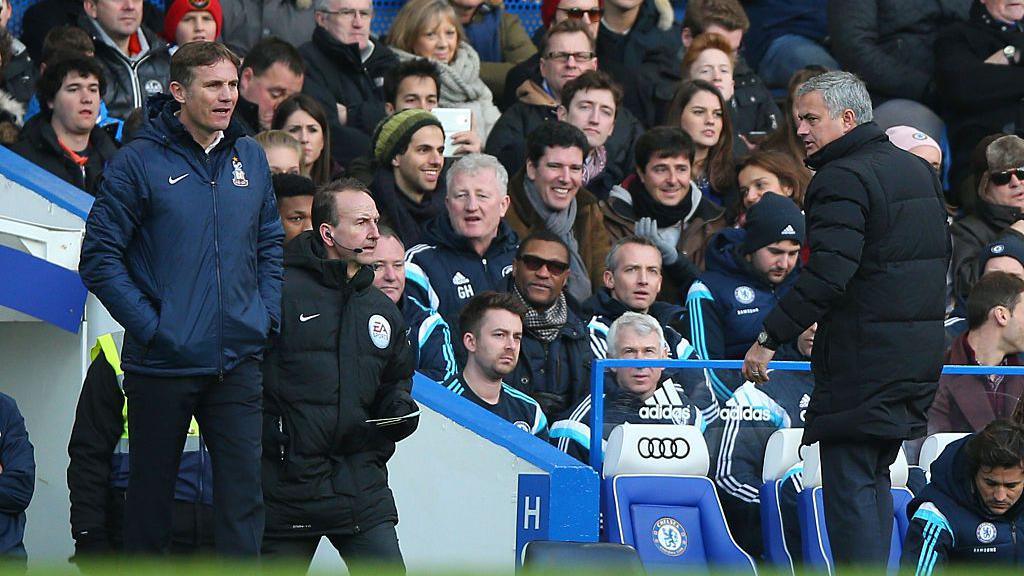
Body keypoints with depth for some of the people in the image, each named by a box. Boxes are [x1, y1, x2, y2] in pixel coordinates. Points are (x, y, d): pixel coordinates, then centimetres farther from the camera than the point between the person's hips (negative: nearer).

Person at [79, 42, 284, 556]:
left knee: (242, 492, 0)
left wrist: (267, 316, 4)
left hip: (238, 360, 3)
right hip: (162, 361, -3)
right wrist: (149, 326, -14)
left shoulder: (250, 159, 8)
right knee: (151, 489, 8)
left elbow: (271, 244, 18)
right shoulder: (140, 161, -7)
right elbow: (99, 258, -9)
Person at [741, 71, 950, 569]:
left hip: (862, 360, -9)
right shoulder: (918, 170, 14)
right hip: (921, 353, 9)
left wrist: (770, 337, -19)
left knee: (849, 482, -7)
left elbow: (828, 273, -23)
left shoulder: (842, 178, -14)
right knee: (874, 477, 17)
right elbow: (938, 255, 20)